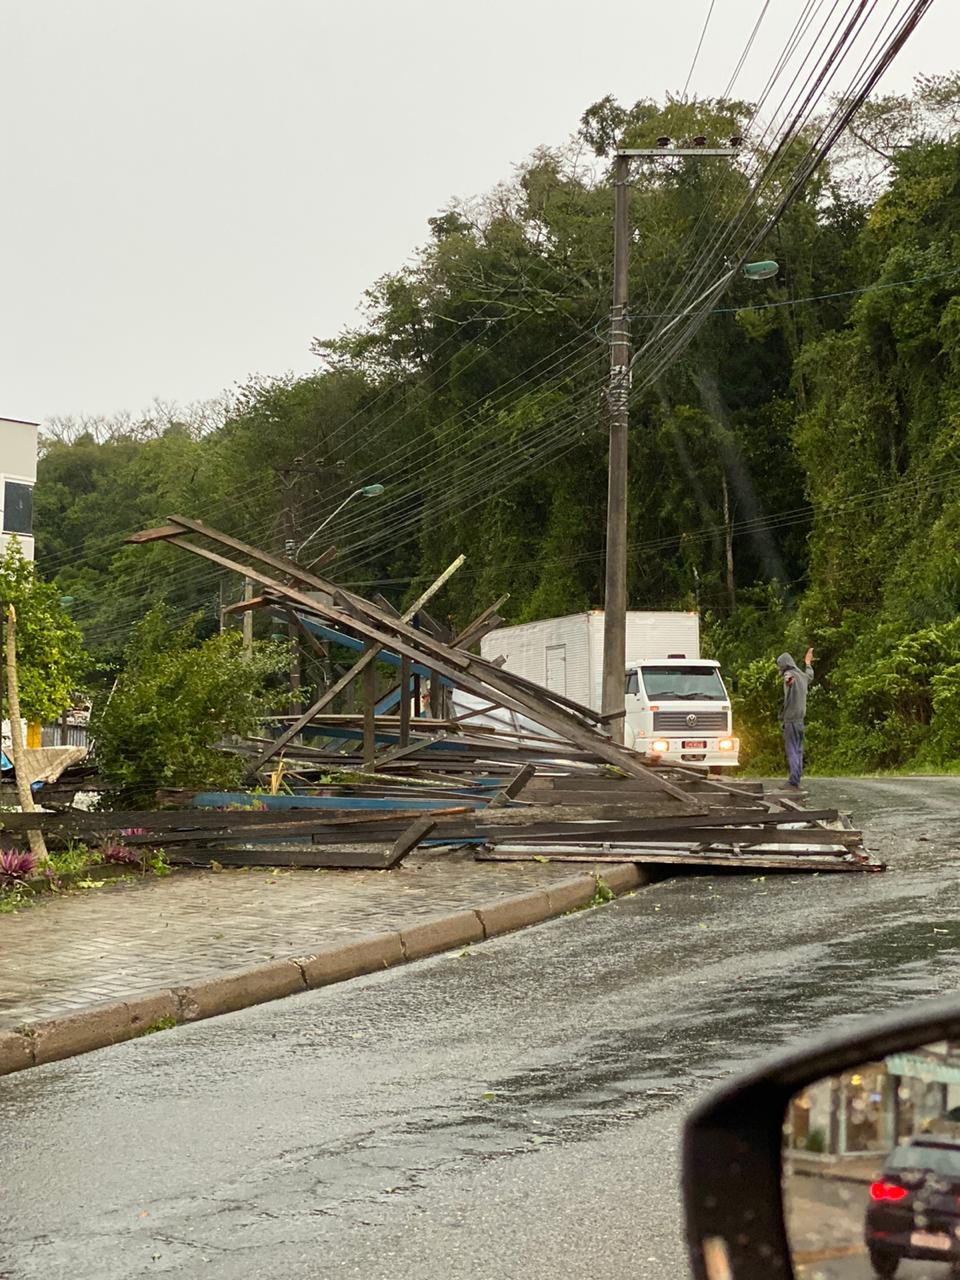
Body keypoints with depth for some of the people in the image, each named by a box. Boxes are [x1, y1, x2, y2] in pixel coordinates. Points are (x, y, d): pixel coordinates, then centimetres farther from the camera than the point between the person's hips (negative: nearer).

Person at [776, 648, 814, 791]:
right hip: (801, 719, 9)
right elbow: (809, 675, 43)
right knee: (798, 751, 11)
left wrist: (788, 680, -62)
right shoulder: (802, 675, 16)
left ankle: (794, 782, -14)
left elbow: (789, 676, -38)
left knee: (791, 751, -10)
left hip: (790, 719, -8)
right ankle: (796, 780, 14)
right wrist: (808, 664, 62)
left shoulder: (790, 674, -10)